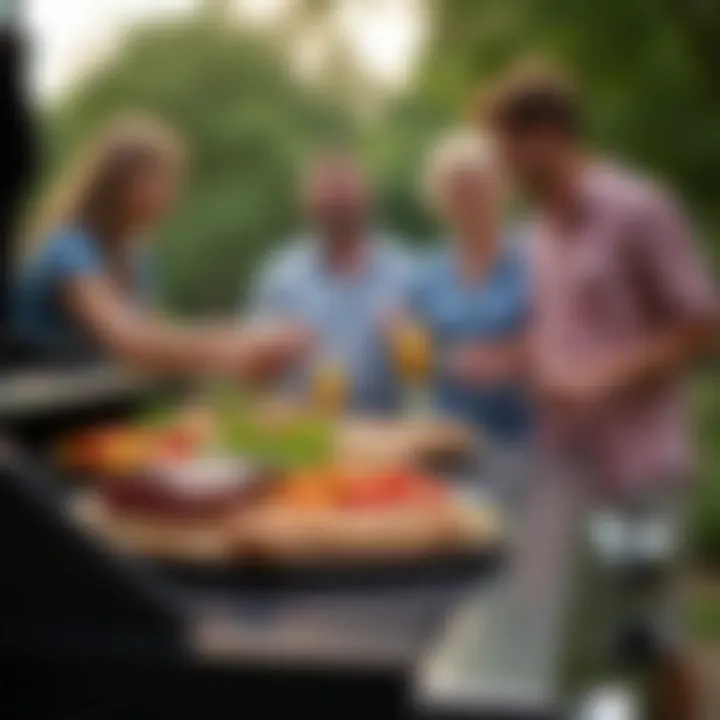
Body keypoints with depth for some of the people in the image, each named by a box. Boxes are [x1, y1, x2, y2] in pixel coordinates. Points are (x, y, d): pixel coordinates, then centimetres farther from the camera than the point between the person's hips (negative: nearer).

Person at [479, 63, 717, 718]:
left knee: (643, 633, 3)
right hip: (566, 460, 7)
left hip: (636, 465, -7)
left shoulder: (640, 209, -13)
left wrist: (605, 380, -17)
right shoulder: (547, 226, 10)